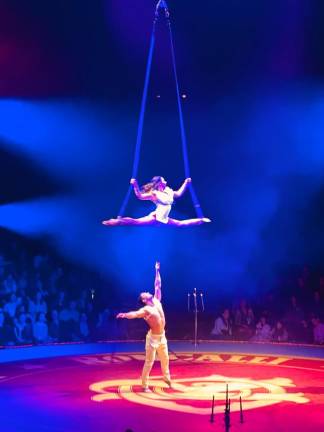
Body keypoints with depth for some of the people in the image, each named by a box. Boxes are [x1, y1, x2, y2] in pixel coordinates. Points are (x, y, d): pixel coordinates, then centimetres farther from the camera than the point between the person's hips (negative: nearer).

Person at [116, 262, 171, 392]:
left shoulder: (157, 301, 3)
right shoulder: (145, 310, -16)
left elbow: (158, 285, 9)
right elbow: (135, 314, -35)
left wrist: (157, 271, 11)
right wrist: (125, 315, -56)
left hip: (162, 337, 7)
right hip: (153, 338, -7)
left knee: (165, 359, 22)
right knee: (149, 362, -4)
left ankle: (167, 378, 43)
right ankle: (145, 385, 2)